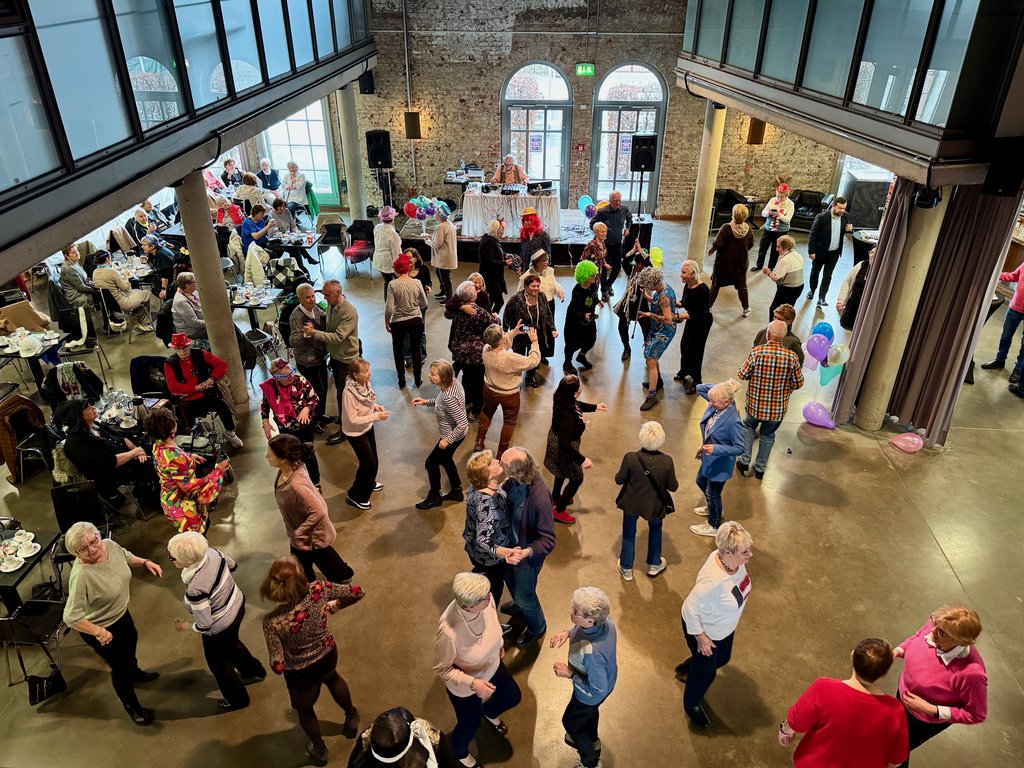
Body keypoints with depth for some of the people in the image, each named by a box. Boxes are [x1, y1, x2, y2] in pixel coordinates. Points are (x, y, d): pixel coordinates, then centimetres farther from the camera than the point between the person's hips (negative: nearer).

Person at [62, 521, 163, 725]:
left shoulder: (109, 544, -20)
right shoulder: (81, 576, -40)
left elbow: (126, 556, 5)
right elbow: (71, 617, -35)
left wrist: (145, 562, -9)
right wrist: (99, 632, -36)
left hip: (121, 613, 7)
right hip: (99, 627, -7)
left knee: (131, 641, 33)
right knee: (119, 666, 13)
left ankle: (134, 672, 66)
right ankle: (131, 705, 41)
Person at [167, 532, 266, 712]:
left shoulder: (195, 589, -39)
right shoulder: (212, 552, -21)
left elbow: (204, 625, -26)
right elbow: (232, 565, 1)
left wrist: (183, 626, -8)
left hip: (219, 628, -7)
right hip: (237, 604, 7)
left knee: (218, 663, 23)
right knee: (232, 643, 36)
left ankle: (238, 700, 47)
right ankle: (255, 671, 60)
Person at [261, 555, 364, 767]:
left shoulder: (272, 621, -36)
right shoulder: (318, 590, -31)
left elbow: (278, 667, -29)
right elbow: (357, 592, -18)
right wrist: (335, 606, 0)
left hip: (301, 673, -3)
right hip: (328, 655, 3)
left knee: (304, 709, 32)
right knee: (331, 678, 40)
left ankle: (320, 750, 60)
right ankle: (351, 718, 65)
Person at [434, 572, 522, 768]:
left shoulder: (486, 600, -30)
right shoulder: (449, 632, -45)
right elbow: (442, 669, -25)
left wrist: (499, 644, 11)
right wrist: (473, 683, -34)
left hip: (492, 666, 5)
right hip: (464, 684, -5)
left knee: (513, 696, 27)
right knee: (470, 724, 21)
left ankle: (488, 712, 63)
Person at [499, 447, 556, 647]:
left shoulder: (540, 498, -41)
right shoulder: (516, 480, -21)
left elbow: (548, 540, -32)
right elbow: (505, 491, 4)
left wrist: (526, 552, -47)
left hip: (528, 554, -7)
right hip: (511, 543, 7)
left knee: (524, 595, 18)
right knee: (509, 578, 33)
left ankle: (537, 628, 49)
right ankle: (520, 605, 66)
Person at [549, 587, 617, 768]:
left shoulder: (591, 652, -49)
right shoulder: (603, 621, -28)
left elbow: (597, 690, -33)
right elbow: (581, 628, -1)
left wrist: (569, 675, -25)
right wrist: (567, 633, -17)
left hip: (591, 694, -6)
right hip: (604, 678, 6)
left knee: (570, 722, 25)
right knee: (590, 711, 36)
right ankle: (591, 741, 67)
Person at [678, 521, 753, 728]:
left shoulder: (734, 559, -22)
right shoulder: (713, 580, -44)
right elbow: (691, 608, -30)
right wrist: (700, 637, -20)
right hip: (704, 630, -7)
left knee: (722, 659, 31)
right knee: (707, 672, 18)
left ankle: (685, 669, 60)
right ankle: (691, 705, 49)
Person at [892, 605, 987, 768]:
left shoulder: (971, 672, -42)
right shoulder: (935, 625, -29)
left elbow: (976, 715, -24)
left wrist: (931, 709, -28)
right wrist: (898, 650, -19)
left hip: (928, 720, -5)